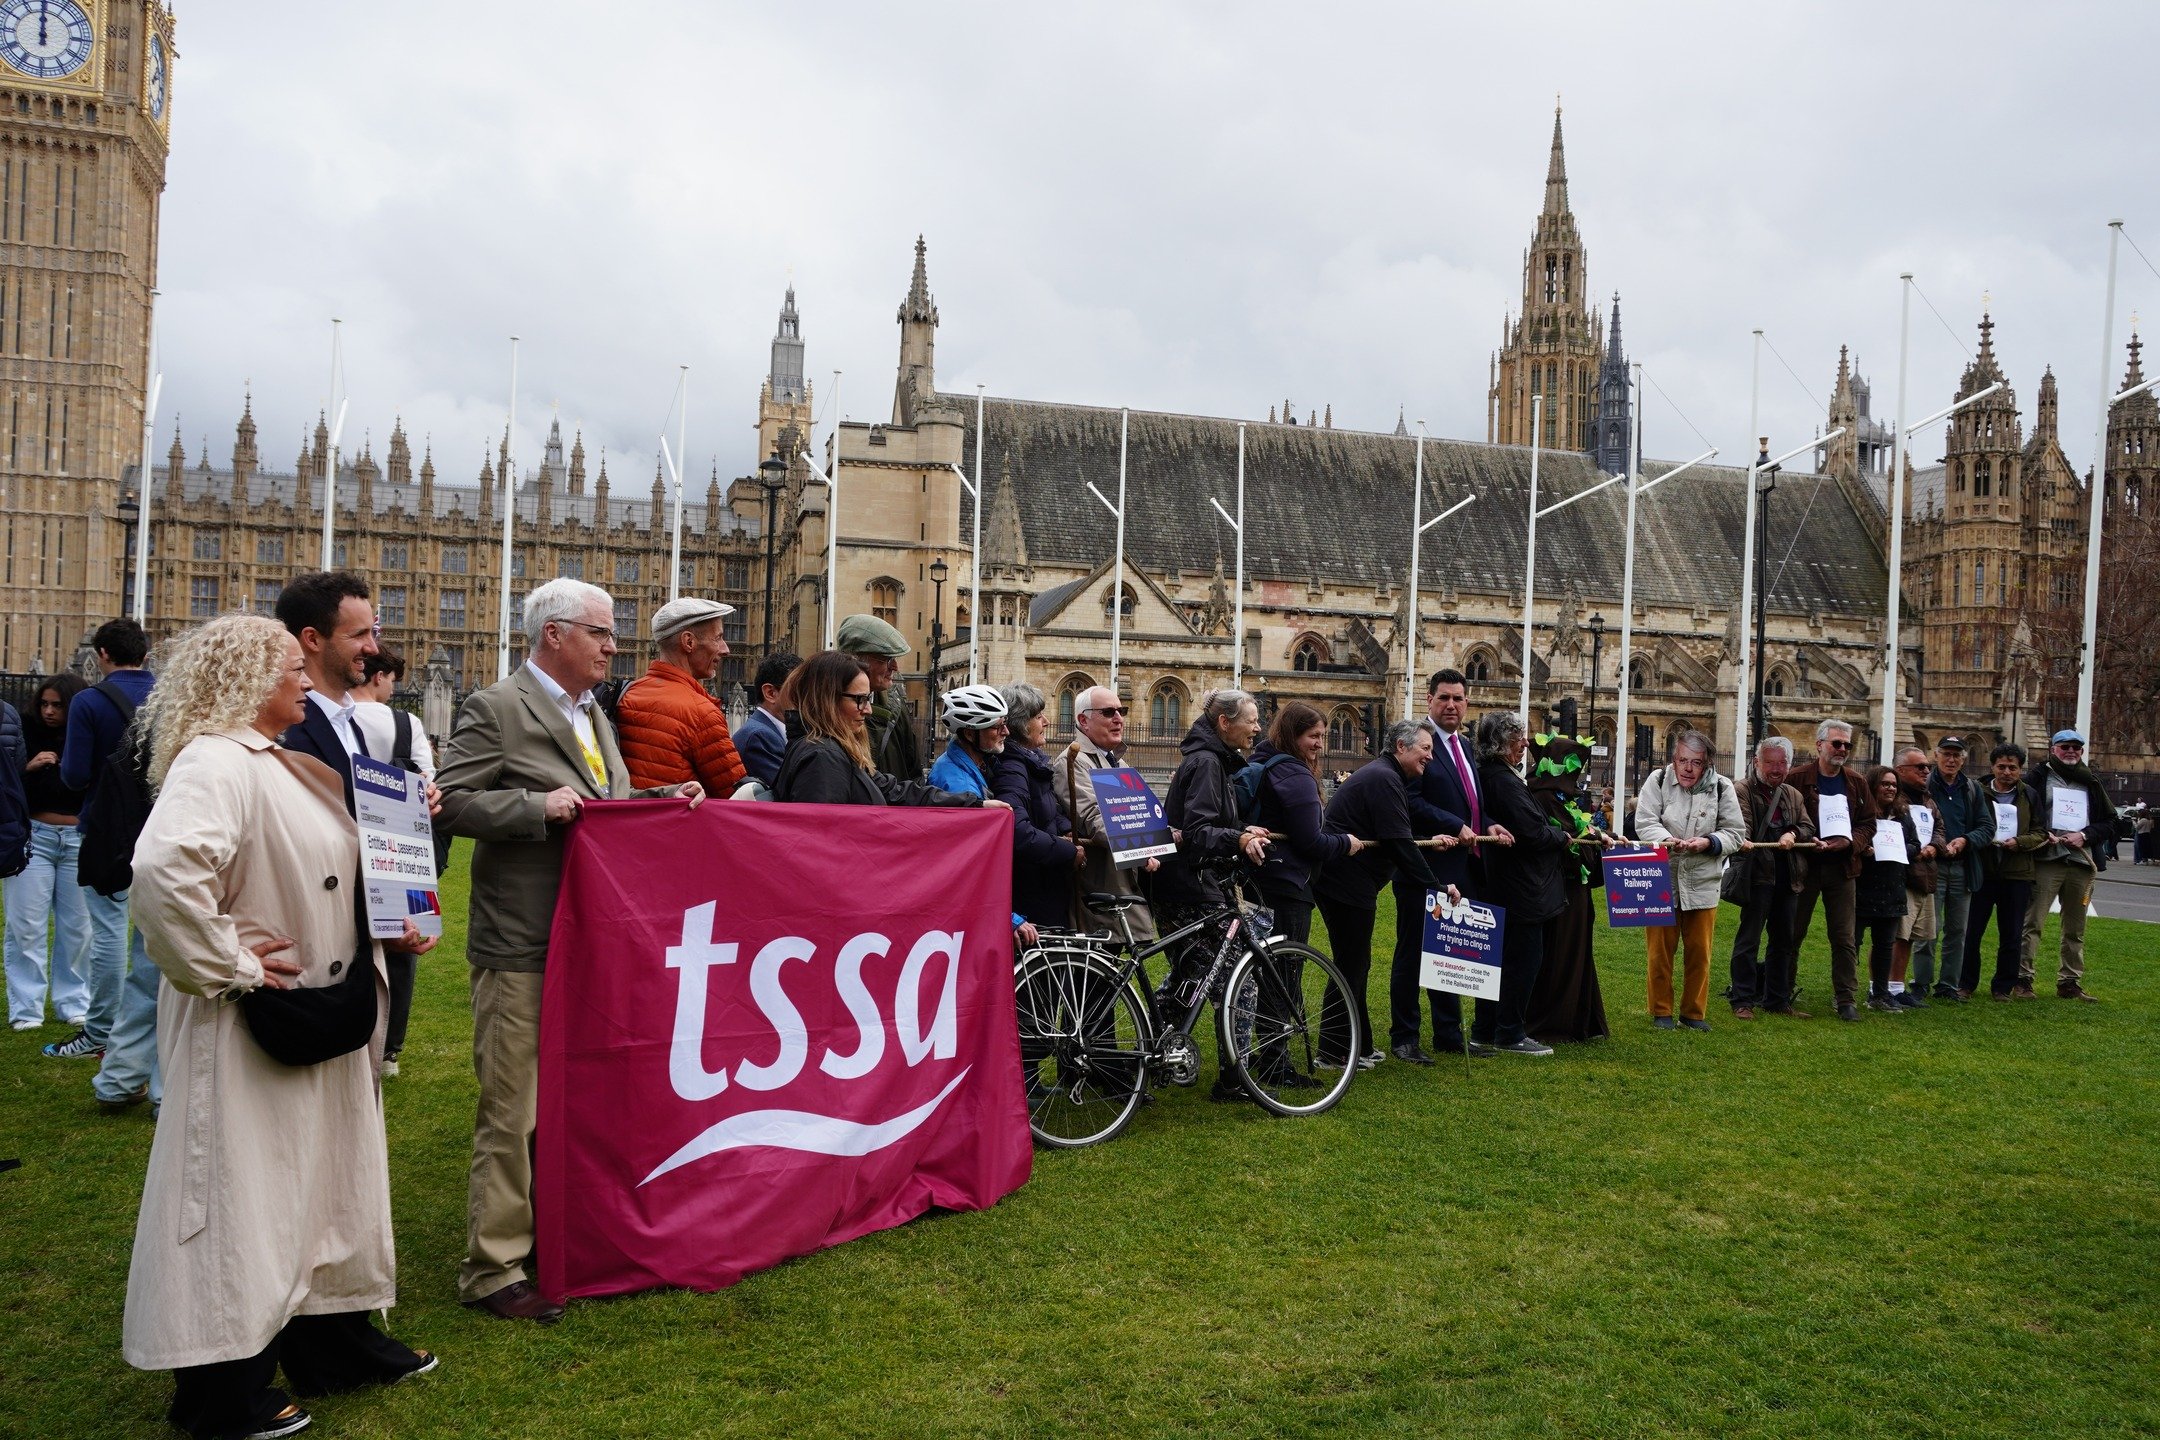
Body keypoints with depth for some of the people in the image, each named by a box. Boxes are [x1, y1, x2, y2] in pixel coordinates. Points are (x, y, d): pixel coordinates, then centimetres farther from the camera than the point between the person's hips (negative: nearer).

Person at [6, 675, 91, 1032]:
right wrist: (28, 767, -14)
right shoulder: (27, 735, 2)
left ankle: (74, 1002, 17)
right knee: (27, 925, 1)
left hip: (78, 839, 0)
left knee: (77, 925, 5)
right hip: (33, 836, 0)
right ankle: (26, 1008, 8)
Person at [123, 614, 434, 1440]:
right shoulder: (214, 763, -19)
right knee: (242, 1192, 3)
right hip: (248, 1031, -9)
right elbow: (164, 869, -36)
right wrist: (228, 966, -25)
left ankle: (333, 1341, 33)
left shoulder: (286, 765, 11)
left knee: (323, 1179, 18)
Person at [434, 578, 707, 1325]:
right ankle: (491, 1269, 11)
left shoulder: (593, 715, 15)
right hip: (524, 947, -8)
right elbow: (450, 802, -16)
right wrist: (538, 806, -23)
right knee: (514, 1112, -1)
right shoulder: (494, 709, -10)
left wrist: (667, 799, 6)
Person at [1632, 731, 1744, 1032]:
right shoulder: (1658, 780, -5)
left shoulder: (1722, 788, -3)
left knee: (1699, 951, 9)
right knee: (1660, 950, 5)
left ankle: (1694, 1011, 23)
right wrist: (1666, 840, -29)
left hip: (1701, 883, 1)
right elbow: (1644, 822, -10)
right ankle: (1661, 1011, 17)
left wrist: (1708, 843, -19)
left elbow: (1735, 832, 0)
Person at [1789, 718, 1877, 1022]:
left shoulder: (1857, 782, 7)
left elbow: (1869, 822, 8)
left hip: (1842, 866, 3)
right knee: (1794, 931, 7)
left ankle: (1846, 998, 9)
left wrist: (1849, 841, -10)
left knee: (1845, 937, 3)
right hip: (1805, 864, -2)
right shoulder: (1799, 779, -5)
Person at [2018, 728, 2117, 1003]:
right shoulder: (2038, 777, 3)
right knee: (2031, 922, -8)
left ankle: (2070, 983, 18)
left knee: (2075, 929, 10)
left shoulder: (2091, 783, 16)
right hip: (2046, 859, -5)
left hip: (2083, 861, 5)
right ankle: (2023, 978, -5)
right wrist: (2043, 835, -15)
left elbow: (2109, 821, 14)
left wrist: (2085, 835, -4)